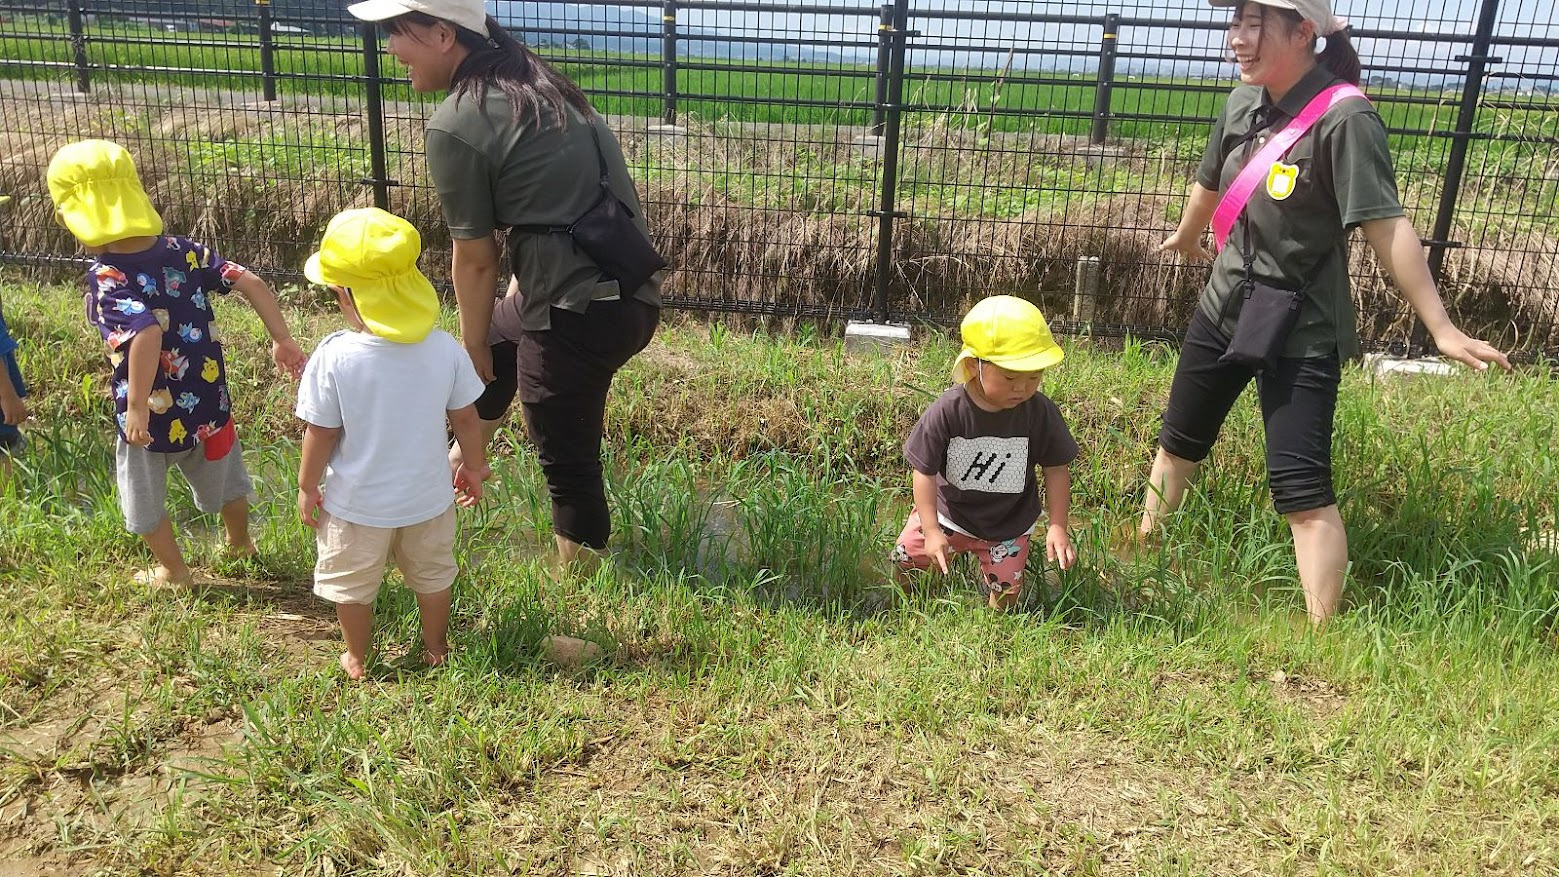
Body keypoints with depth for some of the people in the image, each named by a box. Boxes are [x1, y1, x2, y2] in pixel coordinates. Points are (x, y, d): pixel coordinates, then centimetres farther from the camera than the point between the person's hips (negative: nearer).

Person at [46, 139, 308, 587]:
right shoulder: (183, 251, -8)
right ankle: (240, 542, 54)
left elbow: (147, 334, -40)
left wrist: (137, 407, -34)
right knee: (225, 478, 31)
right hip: (208, 405, 5)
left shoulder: (106, 277, -25)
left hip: (152, 415, -5)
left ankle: (173, 571, 42)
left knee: (144, 500, 24)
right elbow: (252, 284, -10)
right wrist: (282, 340, -3)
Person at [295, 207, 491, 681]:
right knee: (432, 574, 26)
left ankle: (356, 661, 39)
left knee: (351, 585, 22)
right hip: (428, 496, 3)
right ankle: (435, 649, 43)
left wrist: (307, 487, 1)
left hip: (357, 504, -2)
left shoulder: (334, 357, -24)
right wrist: (474, 467, 12)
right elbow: (465, 417, -5)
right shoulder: (445, 349, -16)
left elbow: (320, 433, -15)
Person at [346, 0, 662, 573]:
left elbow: (475, 259, -6)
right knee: (495, 343, 32)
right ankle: (464, 463, 56)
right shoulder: (533, 85, 11)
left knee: (565, 460, 10)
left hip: (582, 313, -9)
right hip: (630, 293, 10)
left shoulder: (455, 126, -14)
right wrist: (499, 319, 23)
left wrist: (474, 347, 10)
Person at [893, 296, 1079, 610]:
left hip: (1008, 524, 1)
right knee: (906, 558, 4)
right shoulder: (947, 412, -25)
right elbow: (923, 471, -18)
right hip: (948, 512, 0)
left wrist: (1057, 527, -15)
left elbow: (1056, 469, -8)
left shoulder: (1041, 413, -20)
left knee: (1004, 600, 6)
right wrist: (931, 531, -21)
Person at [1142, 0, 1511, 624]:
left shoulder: (1343, 118, -20)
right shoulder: (1243, 102, 0)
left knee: (1301, 490, -10)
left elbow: (1386, 227, -24)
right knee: (1178, 443, 20)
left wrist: (1441, 329, -26)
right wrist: (1185, 239, 36)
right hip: (1225, 309, 7)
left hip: (1300, 332, -7)